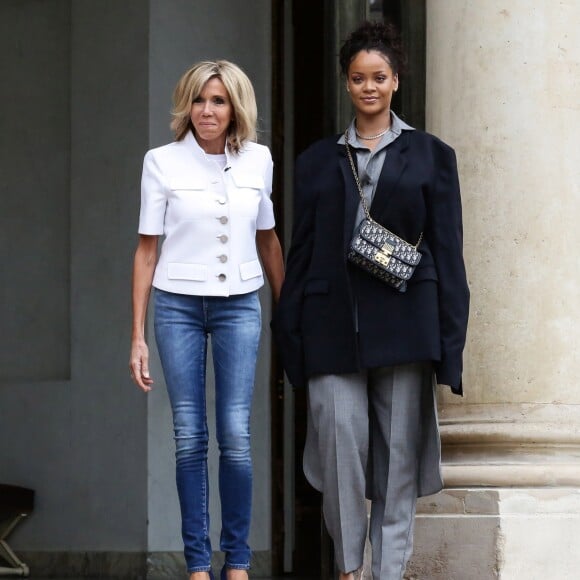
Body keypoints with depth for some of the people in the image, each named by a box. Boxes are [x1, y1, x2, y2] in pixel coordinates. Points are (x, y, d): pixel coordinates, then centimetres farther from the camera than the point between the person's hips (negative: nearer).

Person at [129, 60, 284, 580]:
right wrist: (138, 337, 0)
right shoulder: (162, 162, -1)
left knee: (236, 435, -7)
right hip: (179, 305, -1)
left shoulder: (257, 160, 4)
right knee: (190, 438, 0)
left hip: (239, 306, 1)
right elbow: (147, 249, 2)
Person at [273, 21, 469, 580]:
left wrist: (450, 337, -1)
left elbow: (447, 251, 6)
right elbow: (301, 250, 13)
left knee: (398, 453, 0)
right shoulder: (318, 160, 13)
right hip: (333, 324, 1)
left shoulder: (430, 156, 9)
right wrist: (289, 328, 6)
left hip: (402, 321, -1)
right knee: (339, 444, -9)